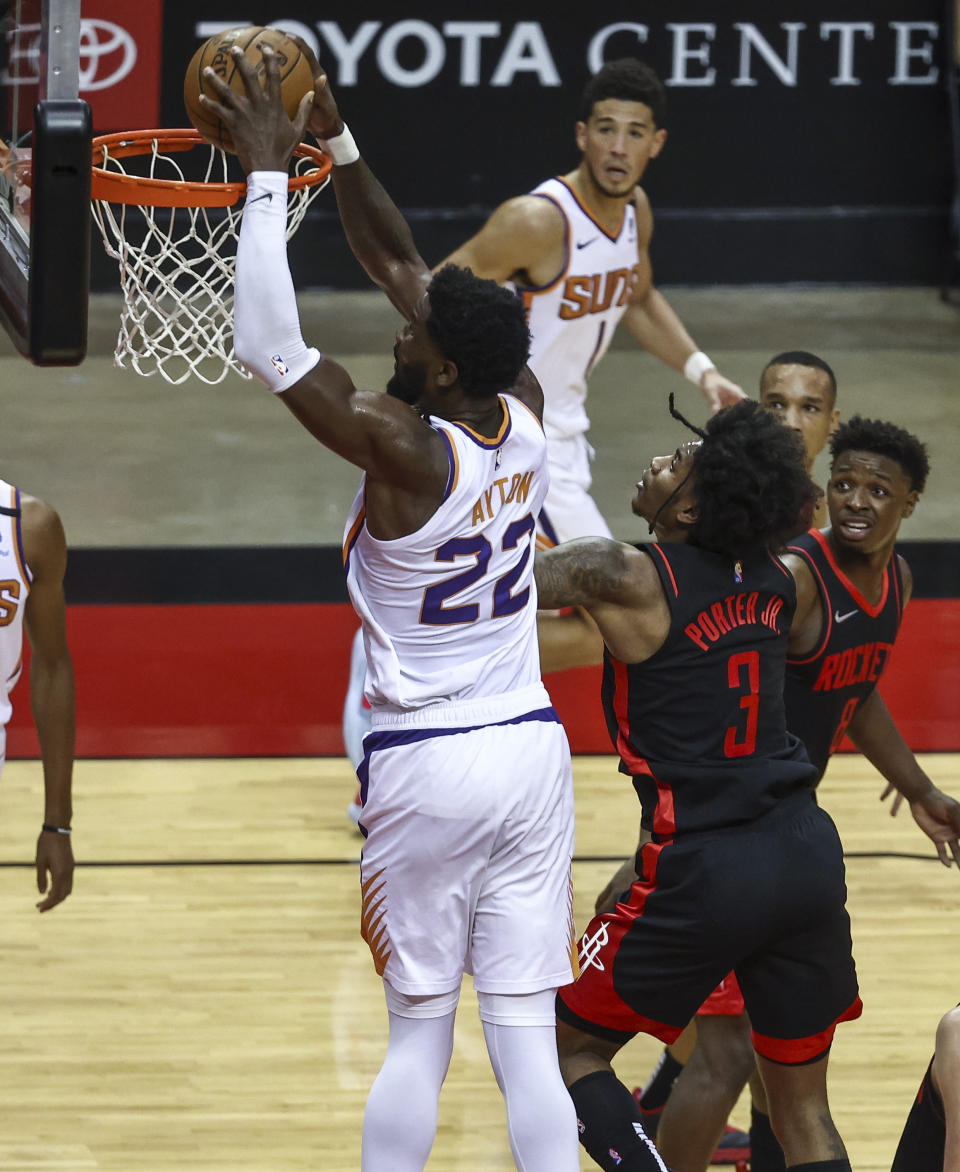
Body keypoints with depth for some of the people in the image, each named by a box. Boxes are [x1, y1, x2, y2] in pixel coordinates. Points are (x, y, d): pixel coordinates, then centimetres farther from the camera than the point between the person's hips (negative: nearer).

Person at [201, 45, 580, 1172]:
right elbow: (405, 268, 11)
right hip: (531, 746, 5)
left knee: (419, 1031, 6)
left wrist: (269, 175, -14)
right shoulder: (523, 417, 0)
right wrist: (337, 144, 11)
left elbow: (267, 347, -19)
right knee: (526, 1038, 2)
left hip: (426, 767, -5)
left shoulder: (404, 447, -19)